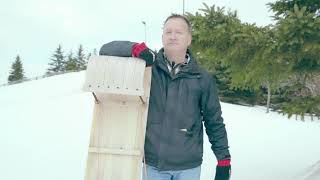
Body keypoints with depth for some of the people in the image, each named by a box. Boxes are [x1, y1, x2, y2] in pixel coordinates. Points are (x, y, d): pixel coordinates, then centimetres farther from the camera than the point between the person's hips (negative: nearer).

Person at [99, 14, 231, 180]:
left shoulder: (202, 78, 0)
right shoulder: (147, 67, -1)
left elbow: (215, 122, 4)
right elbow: (106, 50, -2)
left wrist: (224, 159, 2)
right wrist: (134, 48, -20)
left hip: (189, 166, 0)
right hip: (153, 164, 0)